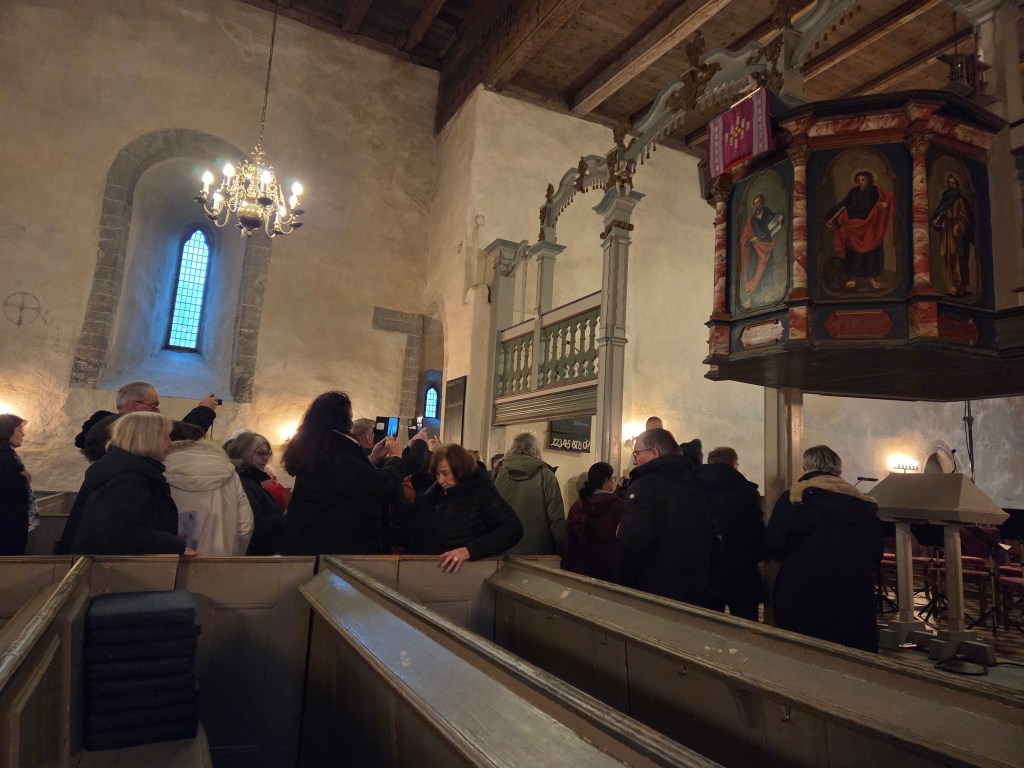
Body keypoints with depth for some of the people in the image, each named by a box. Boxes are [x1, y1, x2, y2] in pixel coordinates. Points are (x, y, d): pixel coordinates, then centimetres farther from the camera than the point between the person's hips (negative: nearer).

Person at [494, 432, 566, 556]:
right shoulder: (545, 475, -9)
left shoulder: (500, 475, 1)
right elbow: (556, 519, -12)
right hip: (539, 551, -3)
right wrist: (562, 552, -3)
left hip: (506, 551, 3)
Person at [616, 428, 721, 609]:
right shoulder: (698, 485, 8)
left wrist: (623, 586, -9)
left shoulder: (643, 486, -14)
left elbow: (631, 545, -21)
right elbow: (713, 542, 15)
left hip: (655, 594, -6)